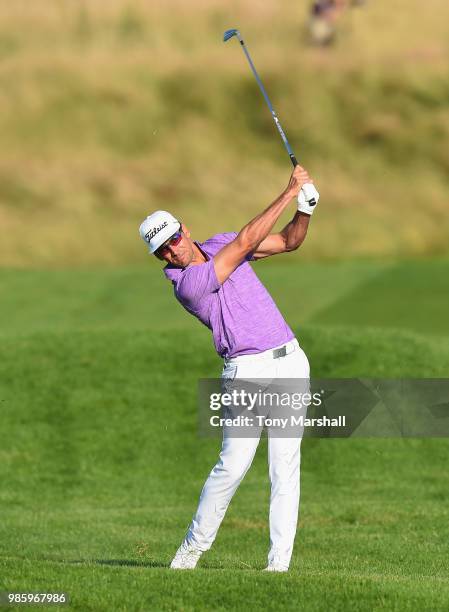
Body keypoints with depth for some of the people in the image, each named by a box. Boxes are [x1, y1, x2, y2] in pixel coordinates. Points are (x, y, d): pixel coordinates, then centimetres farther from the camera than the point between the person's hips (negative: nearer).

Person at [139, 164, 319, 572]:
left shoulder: (220, 245, 9)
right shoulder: (186, 284, -15)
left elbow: (289, 241, 14)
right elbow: (246, 242, -19)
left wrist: (305, 208, -7)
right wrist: (289, 193, -16)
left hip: (290, 360, 5)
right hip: (248, 371, -5)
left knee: (285, 465, -2)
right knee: (234, 465, -9)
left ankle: (280, 560, -3)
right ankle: (193, 547, 10)